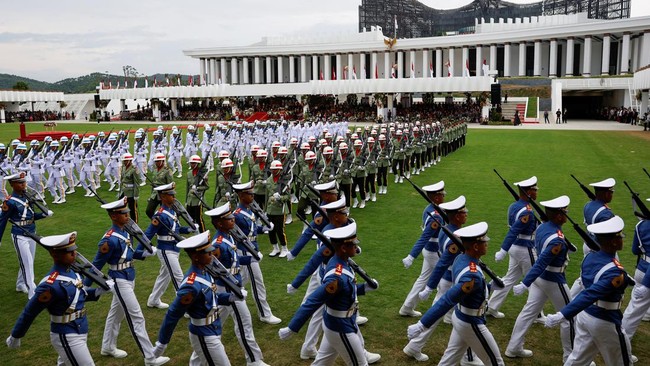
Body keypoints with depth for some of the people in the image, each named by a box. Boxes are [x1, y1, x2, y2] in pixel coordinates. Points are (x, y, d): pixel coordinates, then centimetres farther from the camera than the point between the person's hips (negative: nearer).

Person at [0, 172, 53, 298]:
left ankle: (20, 285, 39)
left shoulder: (26, 196, 5)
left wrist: (44, 214, -5)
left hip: (32, 233, 7)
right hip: (20, 236, -7)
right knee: (27, 264, -6)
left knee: (27, 262, 19)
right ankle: (33, 294, -2)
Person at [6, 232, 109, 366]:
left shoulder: (71, 271, 0)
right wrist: (15, 337, -5)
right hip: (67, 338, -9)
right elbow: (29, 312, -16)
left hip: (79, 333, 9)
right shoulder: (52, 284, -26)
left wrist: (99, 291, 1)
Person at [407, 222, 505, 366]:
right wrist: (421, 325, -37)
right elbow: (447, 301, -37)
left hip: (459, 317, 8)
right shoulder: (473, 275, -34)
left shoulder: (461, 259, -5)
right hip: (471, 324, -8)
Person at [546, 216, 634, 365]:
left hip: (585, 315, 7)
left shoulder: (589, 258, -3)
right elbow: (589, 295, -36)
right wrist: (562, 316, -41)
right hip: (604, 323, -7)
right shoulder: (615, 272, -28)